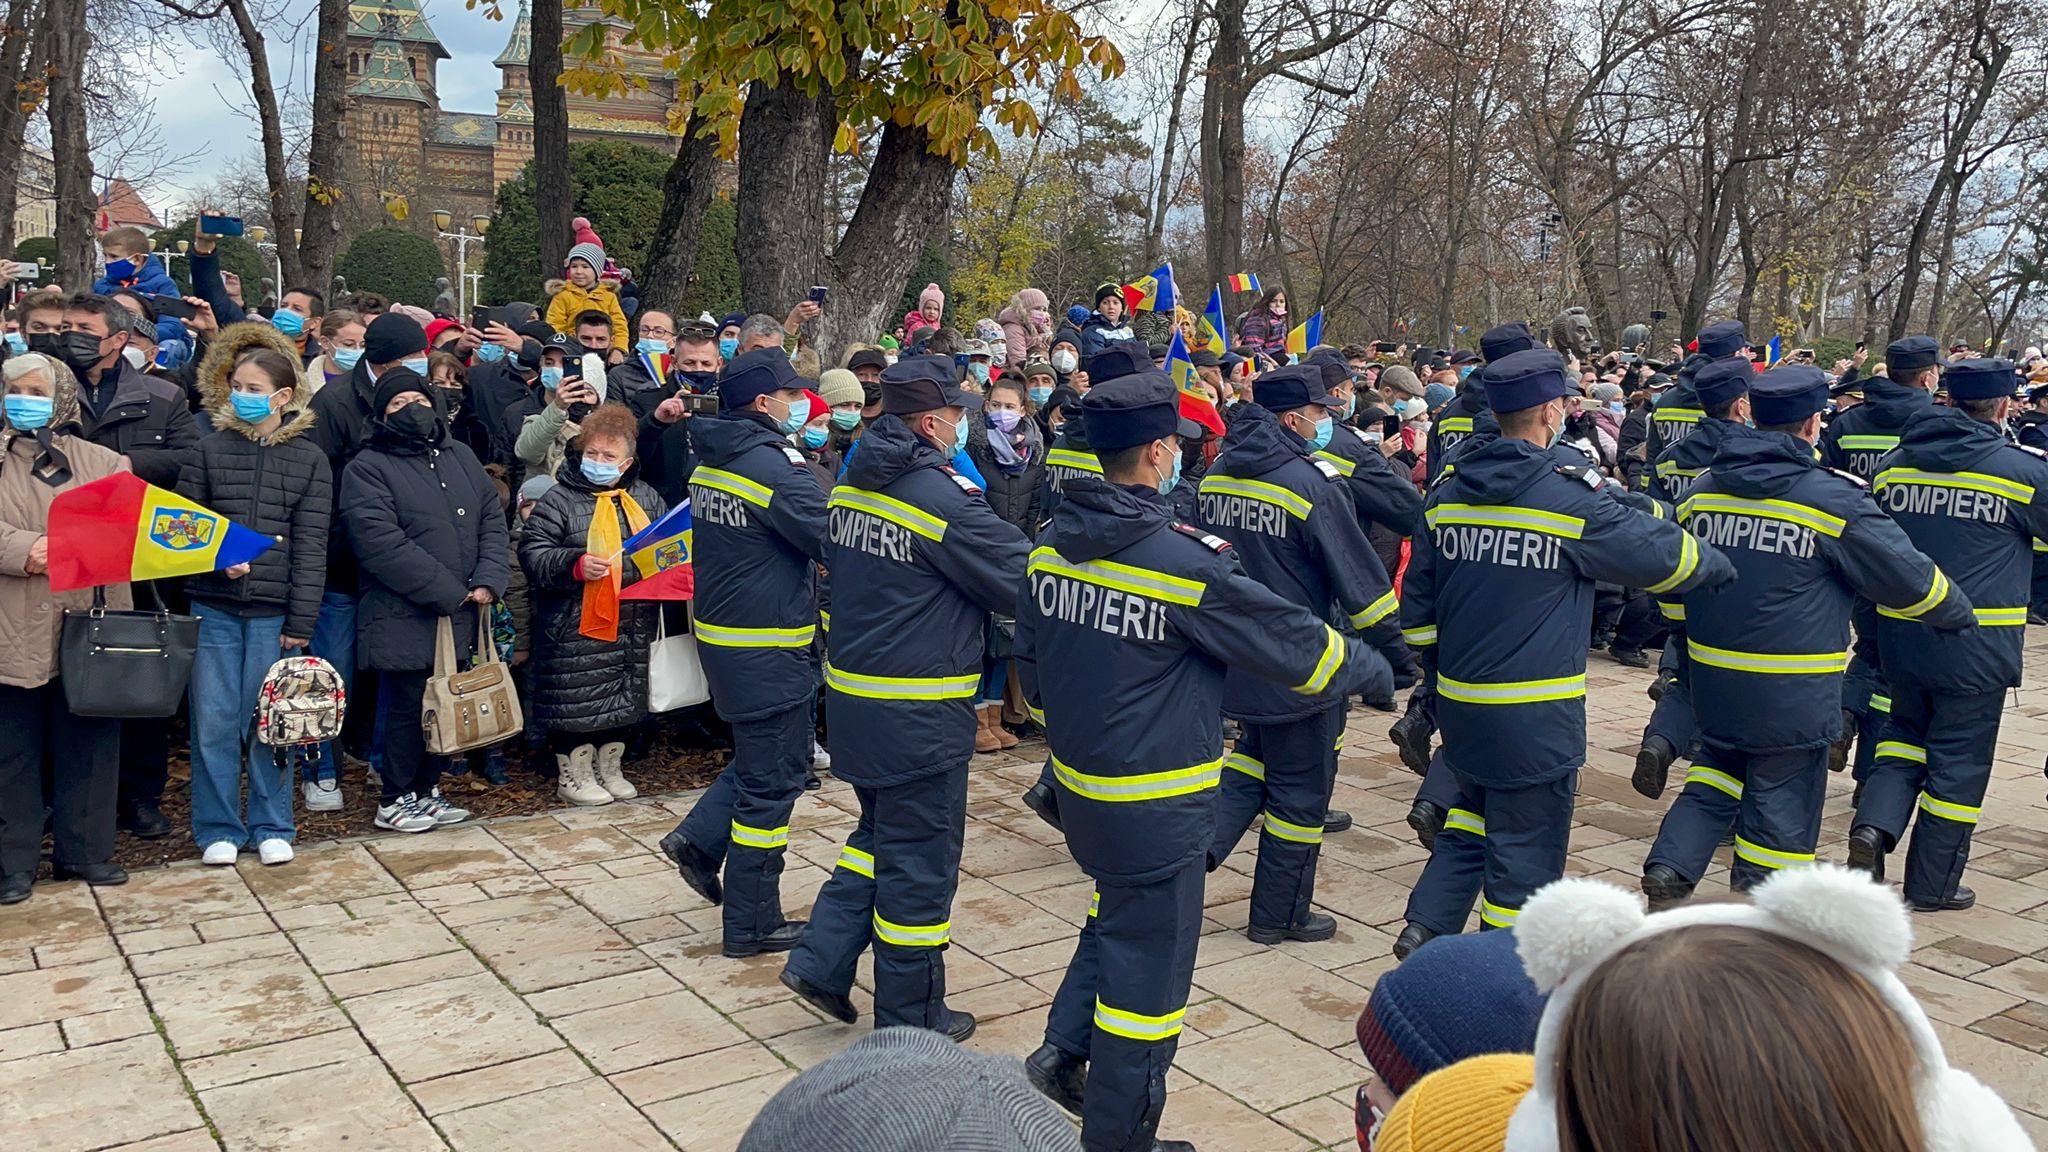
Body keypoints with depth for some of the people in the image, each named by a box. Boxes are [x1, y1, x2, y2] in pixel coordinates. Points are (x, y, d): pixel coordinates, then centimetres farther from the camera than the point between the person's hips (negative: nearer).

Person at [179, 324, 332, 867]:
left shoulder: (309, 458, 2)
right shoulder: (210, 450, 5)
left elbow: (310, 546, -1)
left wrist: (301, 620, -6)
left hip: (273, 610, -1)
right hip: (214, 606, 1)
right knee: (214, 719, 4)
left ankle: (271, 826, 18)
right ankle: (218, 828, 17)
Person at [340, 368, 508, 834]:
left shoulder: (460, 457, 14)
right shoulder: (368, 469, -6)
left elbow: (493, 520, 9)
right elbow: (382, 545, -17)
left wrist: (488, 581, -8)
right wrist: (449, 592, -17)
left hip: (460, 616, 6)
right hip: (406, 618, -6)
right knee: (409, 707, 2)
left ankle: (426, 790, 27)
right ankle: (394, 801, 17)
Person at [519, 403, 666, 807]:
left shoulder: (645, 498, 10)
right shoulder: (559, 500, -5)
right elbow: (533, 552, -10)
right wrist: (574, 565, -24)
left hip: (633, 628, 5)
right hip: (577, 630, -5)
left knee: (625, 700, 15)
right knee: (577, 702, 2)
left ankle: (610, 767, 32)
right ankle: (573, 773, 20)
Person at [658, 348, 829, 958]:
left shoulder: (711, 460, 8)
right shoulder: (774, 465, -20)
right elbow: (834, 543, -20)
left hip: (720, 631, 9)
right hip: (768, 648, -9)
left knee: (768, 755, 26)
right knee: (771, 782, 3)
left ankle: (699, 840, 22)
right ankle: (752, 924, 12)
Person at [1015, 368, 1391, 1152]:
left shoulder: (1052, 545, -2)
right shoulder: (1185, 561, -22)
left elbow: (1029, 661, 10)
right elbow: (1294, 643, -12)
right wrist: (1370, 669, 6)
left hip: (1077, 782, 7)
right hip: (1156, 803, -7)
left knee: (1117, 910, 30)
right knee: (1146, 960, 8)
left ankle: (1065, 1049, 23)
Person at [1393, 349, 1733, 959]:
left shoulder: (1447, 493, 3)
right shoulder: (1571, 497, -14)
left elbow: (1417, 600, 10)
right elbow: (1662, 554, -3)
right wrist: (1720, 565, 18)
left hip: (1459, 704, 6)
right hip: (1536, 717, -6)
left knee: (1472, 819, 25)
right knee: (1525, 852, 7)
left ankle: (1423, 928, 16)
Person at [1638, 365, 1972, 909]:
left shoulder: (1705, 487, 4)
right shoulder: (1833, 498, -12)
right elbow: (1909, 578, -4)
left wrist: (1678, 653, 26)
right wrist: (1960, 614, 16)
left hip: (1712, 678, 5)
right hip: (1793, 696, -5)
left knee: (1718, 773, 22)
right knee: (1781, 806, 7)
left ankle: (1669, 869, 5)